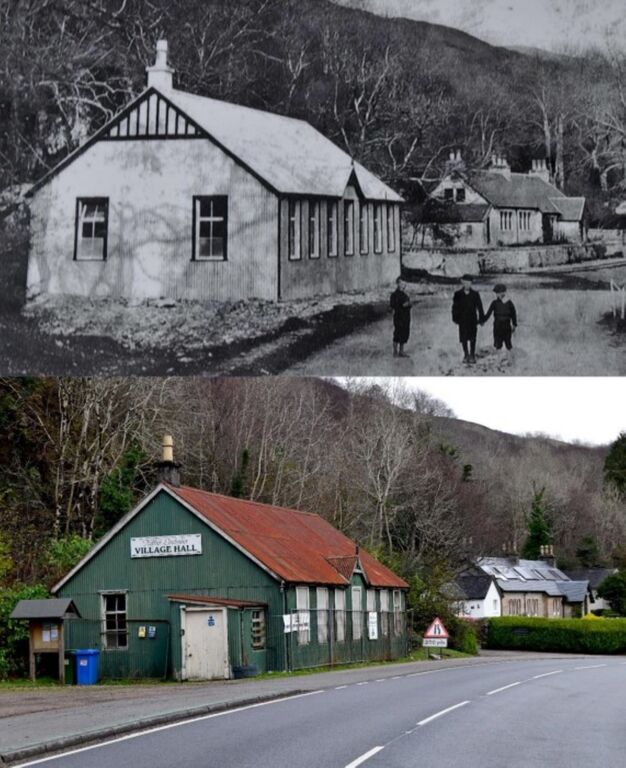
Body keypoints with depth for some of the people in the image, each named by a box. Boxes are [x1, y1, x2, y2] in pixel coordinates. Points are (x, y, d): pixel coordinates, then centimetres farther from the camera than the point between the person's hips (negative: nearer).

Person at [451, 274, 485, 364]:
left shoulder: (475, 294, -1)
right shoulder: (458, 294, 0)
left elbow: (479, 307, 2)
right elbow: (455, 307, 3)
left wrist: (481, 318, 0)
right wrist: (455, 318, -2)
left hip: (473, 320, 0)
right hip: (462, 320, 0)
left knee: (472, 339, 4)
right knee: (463, 339, 4)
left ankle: (472, 355, 15)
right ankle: (466, 355, 19)